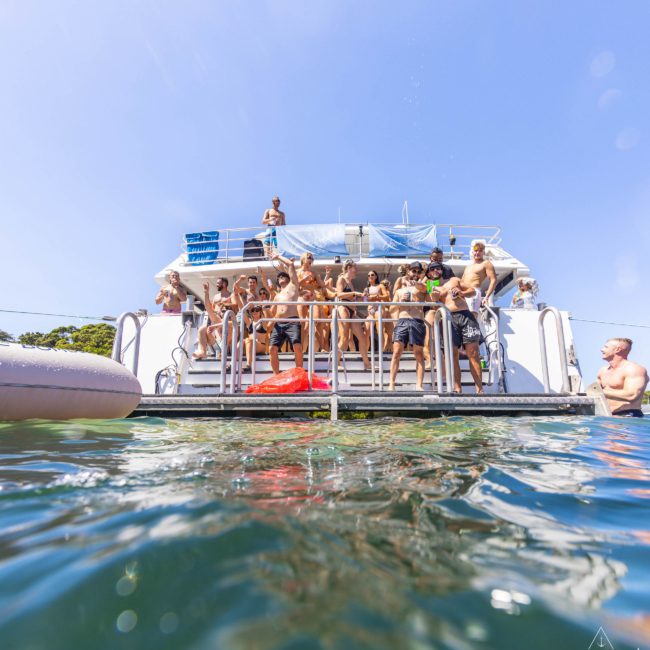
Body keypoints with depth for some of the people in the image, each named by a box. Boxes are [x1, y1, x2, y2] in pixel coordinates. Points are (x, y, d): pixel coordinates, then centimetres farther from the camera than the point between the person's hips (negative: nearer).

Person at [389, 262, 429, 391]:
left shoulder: (421, 287, 19)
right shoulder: (399, 291, 25)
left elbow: (424, 287, -6)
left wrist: (414, 283, -24)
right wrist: (401, 301, 2)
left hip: (418, 322, -1)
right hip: (402, 321, 1)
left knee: (419, 354, -5)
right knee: (397, 352, -8)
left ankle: (419, 385, -5)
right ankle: (391, 384, -8)